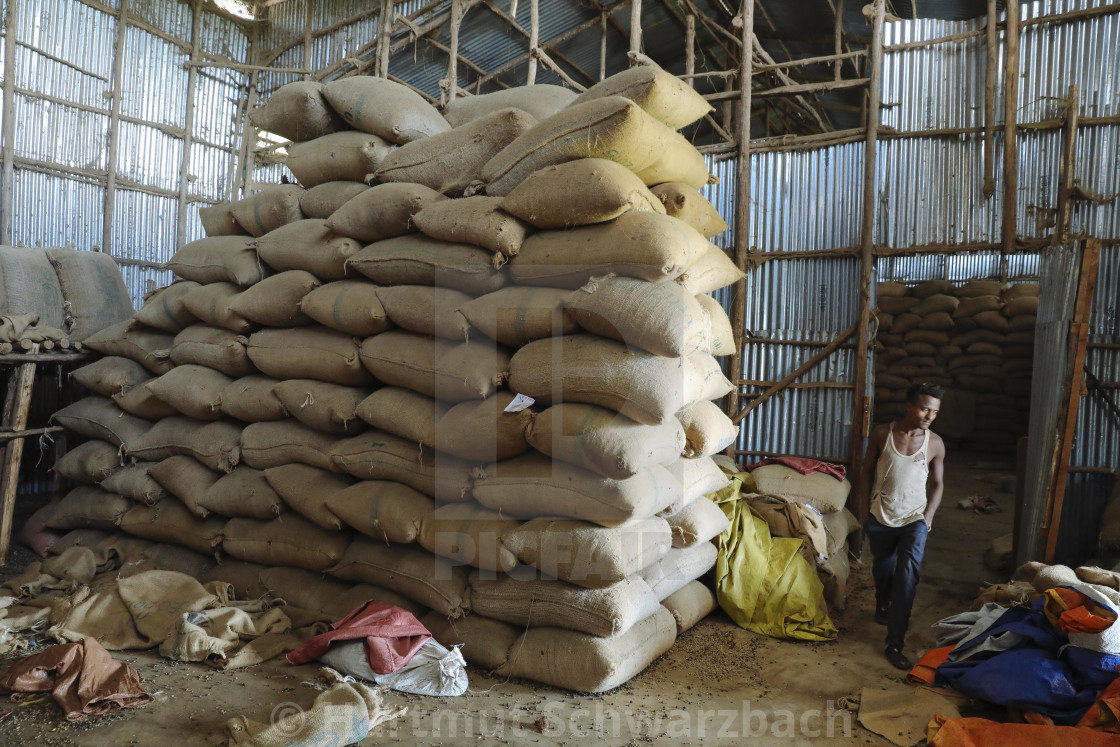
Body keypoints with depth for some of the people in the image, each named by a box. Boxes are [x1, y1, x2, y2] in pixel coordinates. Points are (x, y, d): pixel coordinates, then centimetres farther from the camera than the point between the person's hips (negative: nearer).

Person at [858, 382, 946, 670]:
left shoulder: (935, 443, -5)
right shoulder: (882, 433, -6)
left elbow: (936, 484, 5)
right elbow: (867, 470, 3)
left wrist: (927, 517, -5)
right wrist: (864, 509, 2)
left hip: (914, 519, -1)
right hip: (879, 517, 1)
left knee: (907, 575, -15)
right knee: (882, 569, 20)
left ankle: (895, 643, -10)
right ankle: (883, 606, 53)